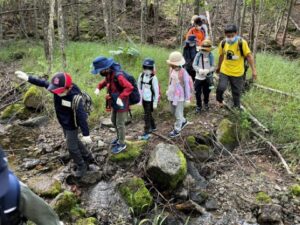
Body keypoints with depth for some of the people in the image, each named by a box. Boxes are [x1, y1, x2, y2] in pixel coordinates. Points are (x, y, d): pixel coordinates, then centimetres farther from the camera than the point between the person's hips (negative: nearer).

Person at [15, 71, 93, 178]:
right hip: (64, 123, 8)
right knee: (74, 141, 24)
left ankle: (81, 166, 30)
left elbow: (81, 116, -33)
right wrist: (28, 78, 0)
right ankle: (88, 157, 46)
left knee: (71, 146, 6)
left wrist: (86, 134, -30)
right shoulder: (57, 89, -18)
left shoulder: (75, 98, -37)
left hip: (71, 125, -8)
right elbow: (43, 83, 1)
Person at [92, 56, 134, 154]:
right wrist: (98, 88, 1)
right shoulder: (109, 74, -3)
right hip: (114, 103, 9)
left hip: (121, 104, -9)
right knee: (114, 121, 23)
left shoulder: (118, 76, -30)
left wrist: (120, 98, -41)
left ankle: (121, 144, 23)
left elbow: (129, 87, -37)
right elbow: (105, 81, 19)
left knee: (120, 124, 5)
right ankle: (119, 137, 45)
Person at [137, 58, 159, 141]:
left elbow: (156, 91, -13)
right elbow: (139, 87, 8)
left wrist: (155, 103, -11)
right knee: (149, 114, 20)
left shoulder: (153, 78, -16)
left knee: (147, 116, -4)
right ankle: (153, 127, 40)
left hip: (150, 100, -6)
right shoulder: (141, 75, -1)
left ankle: (146, 133, 4)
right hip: (144, 99, 6)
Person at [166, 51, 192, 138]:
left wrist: (187, 98, -11)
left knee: (178, 114, 8)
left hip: (180, 97, -7)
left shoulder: (183, 73, -23)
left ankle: (176, 130, 25)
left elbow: (187, 86, -16)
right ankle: (183, 121, 47)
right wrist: (168, 90, 19)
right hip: (172, 95, 7)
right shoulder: (171, 70, -5)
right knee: (173, 112, 23)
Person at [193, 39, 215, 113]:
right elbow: (194, 65, -6)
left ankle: (206, 103, 41)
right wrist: (199, 70, -24)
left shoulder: (211, 56, -7)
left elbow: (213, 66, -7)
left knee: (206, 92, 14)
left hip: (208, 78, 0)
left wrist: (208, 70, -26)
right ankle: (199, 106, 21)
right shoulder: (198, 55, -7)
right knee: (198, 93, 2)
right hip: (199, 77, 0)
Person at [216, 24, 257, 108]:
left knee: (236, 91, 9)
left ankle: (237, 107, 31)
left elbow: (249, 56, -10)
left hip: (237, 72, -1)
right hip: (224, 71, 1)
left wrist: (253, 70, -13)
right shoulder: (223, 43, -4)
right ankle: (219, 100, 17)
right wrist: (218, 67, 24)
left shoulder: (242, 43, -14)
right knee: (221, 87, -15)